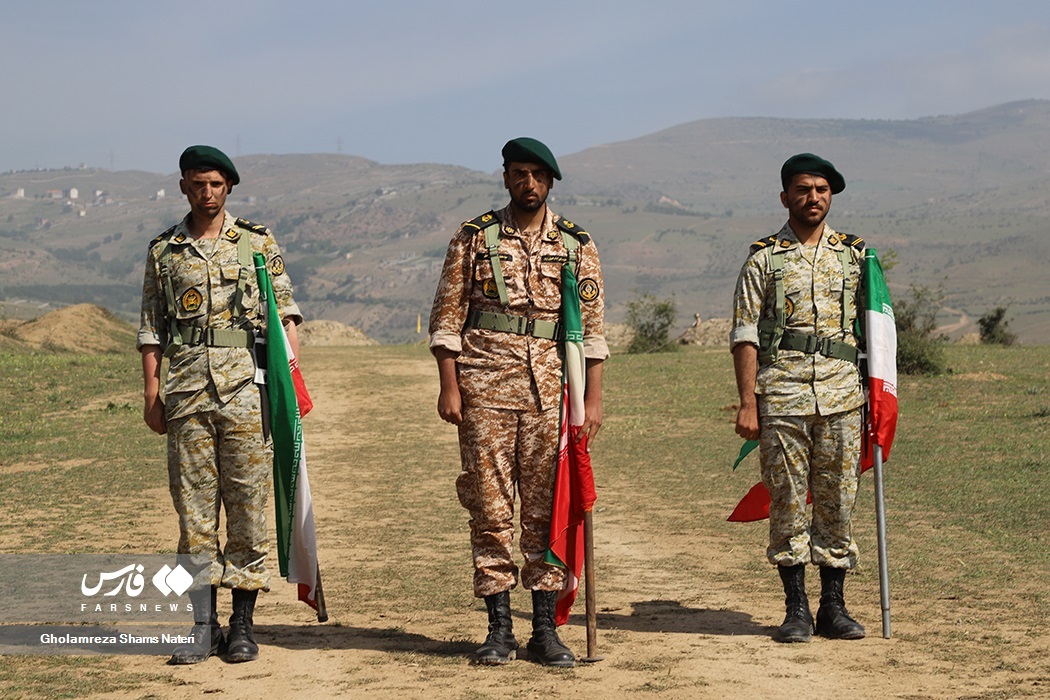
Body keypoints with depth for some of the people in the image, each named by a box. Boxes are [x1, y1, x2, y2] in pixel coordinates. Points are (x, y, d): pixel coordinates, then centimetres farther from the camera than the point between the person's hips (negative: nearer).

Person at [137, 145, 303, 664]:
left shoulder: (257, 243, 8)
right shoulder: (164, 251, 12)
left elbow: (286, 312, 6)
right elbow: (151, 330, 12)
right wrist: (151, 395, 5)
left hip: (243, 386, -1)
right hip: (187, 388, 2)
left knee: (247, 504, -1)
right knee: (194, 507, 2)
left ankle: (242, 624, 7)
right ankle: (202, 626, 7)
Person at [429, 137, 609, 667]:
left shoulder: (576, 246, 9)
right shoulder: (474, 239, 6)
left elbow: (592, 327, 8)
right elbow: (447, 317, 5)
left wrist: (593, 399, 1)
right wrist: (448, 387, -3)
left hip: (551, 391, 1)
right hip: (485, 389, -1)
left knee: (547, 509, 2)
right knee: (489, 509, 1)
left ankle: (545, 630, 9)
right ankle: (499, 629, 8)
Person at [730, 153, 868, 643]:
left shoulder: (854, 255, 13)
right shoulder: (764, 259, 6)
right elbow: (745, 335, 1)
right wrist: (747, 402, -7)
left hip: (841, 388, 2)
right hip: (782, 390, -2)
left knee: (838, 500, 3)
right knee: (787, 501, 0)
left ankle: (833, 607, 12)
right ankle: (796, 609, 8)